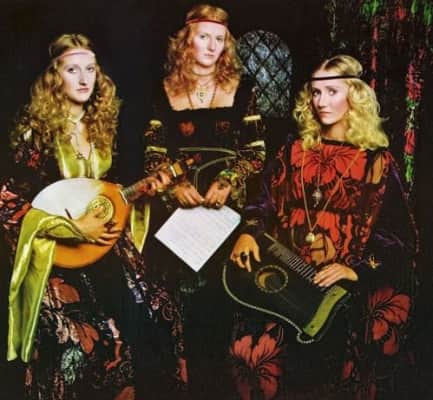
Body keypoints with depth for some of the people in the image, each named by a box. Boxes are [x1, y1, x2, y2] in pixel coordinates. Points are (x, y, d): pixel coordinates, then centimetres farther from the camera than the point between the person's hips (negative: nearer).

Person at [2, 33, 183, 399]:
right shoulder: (35, 129, -11)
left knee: (153, 314, -7)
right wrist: (73, 229, -17)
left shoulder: (102, 123, 7)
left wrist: (141, 188, 1)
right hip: (56, 250, -5)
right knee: (81, 341, -18)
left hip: (104, 242, 5)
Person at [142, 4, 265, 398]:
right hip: (178, 208, 0)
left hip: (229, 205, 0)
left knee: (220, 296, -1)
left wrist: (229, 181, -13)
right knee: (187, 296, 0)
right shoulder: (165, 92, 6)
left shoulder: (241, 89, 5)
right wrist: (174, 185, -13)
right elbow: (153, 154, 4)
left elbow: (256, 152, 2)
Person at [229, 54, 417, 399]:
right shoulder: (295, 150, 13)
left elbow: (400, 237, -2)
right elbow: (265, 202, 12)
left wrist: (357, 269, -15)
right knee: (250, 349, -12)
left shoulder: (376, 161, 2)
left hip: (349, 288, -2)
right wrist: (248, 233, -8)